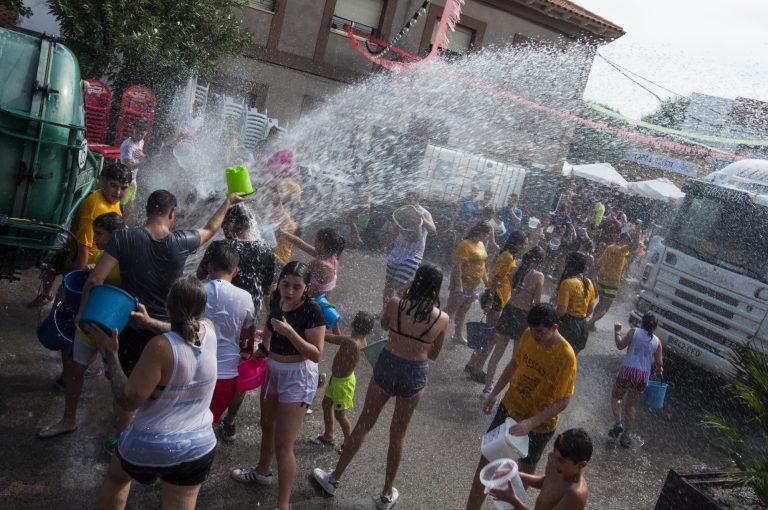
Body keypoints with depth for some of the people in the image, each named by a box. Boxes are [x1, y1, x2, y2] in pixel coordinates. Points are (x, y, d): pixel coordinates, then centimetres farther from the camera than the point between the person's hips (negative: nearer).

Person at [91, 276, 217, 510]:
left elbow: (128, 400, -18)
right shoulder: (209, 330, -10)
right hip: (198, 447, 3)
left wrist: (111, 353, -13)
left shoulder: (161, 347, -27)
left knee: (115, 478, 31)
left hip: (150, 446, -3)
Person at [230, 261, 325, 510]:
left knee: (283, 444, -4)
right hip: (273, 369, 8)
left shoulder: (312, 310, -25)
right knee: (267, 425, 28)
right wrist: (263, 349, 6)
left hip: (298, 377, -7)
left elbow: (317, 354, -26)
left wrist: (290, 333, -35)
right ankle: (262, 471, 54)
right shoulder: (276, 299, -6)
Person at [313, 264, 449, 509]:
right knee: (398, 433, 16)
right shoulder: (442, 319, -10)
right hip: (415, 374, 0)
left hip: (387, 365, 0)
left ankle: (334, 479, 30)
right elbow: (434, 355, 4)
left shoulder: (396, 303, -13)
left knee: (364, 423, 16)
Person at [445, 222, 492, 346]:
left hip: (474, 286, 8)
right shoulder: (465, 245, -20)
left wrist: (486, 280, 19)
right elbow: (457, 266, -24)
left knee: (462, 312, 20)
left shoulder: (481, 244, 7)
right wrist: (458, 285, -27)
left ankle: (458, 336, 31)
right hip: (461, 285, -8)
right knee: (450, 311, 0)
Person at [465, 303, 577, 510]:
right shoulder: (528, 335, -11)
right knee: (486, 459, 11)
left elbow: (562, 401, -23)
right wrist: (493, 394, 6)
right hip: (509, 408, 5)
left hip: (539, 425, -5)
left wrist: (530, 423, -31)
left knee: (525, 471, 15)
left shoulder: (565, 356, -27)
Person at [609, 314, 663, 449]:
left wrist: (617, 331, 7)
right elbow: (658, 363, 6)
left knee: (615, 396, 20)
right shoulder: (657, 341, 6)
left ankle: (618, 422, 0)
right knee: (631, 405, 16)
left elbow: (620, 345, -6)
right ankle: (626, 437, 17)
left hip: (628, 371, -3)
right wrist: (659, 368, 29)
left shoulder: (634, 331, -2)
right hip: (643, 376, 3)